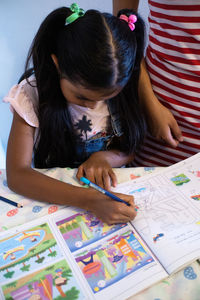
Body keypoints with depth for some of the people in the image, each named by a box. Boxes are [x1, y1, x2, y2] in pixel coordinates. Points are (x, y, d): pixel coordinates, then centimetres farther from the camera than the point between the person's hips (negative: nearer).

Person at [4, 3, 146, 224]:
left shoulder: (120, 91, -9)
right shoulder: (32, 95, -18)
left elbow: (130, 150, 2)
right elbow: (17, 175, -24)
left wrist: (105, 157, -21)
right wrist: (90, 200, -35)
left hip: (110, 191, 2)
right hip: (53, 200, -2)